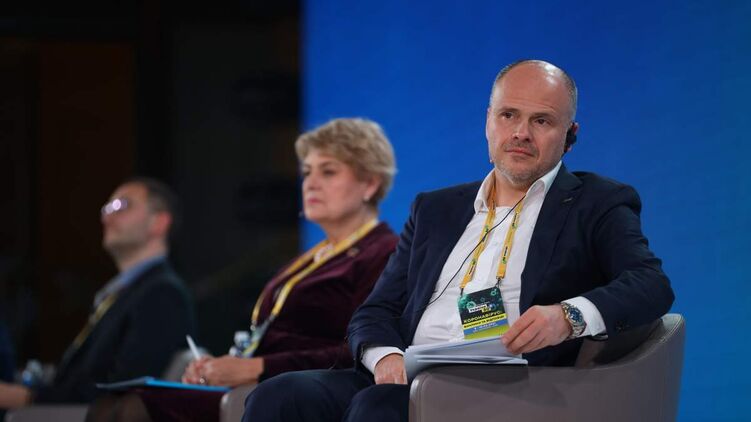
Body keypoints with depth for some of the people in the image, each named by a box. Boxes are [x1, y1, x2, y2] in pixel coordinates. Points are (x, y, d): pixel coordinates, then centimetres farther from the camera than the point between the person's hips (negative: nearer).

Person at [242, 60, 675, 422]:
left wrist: (568, 316, -26)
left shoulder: (597, 205, 12)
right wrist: (385, 356, -6)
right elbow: (376, 311, 21)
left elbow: (652, 284, -6)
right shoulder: (436, 209, 26)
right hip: (406, 380, 5)